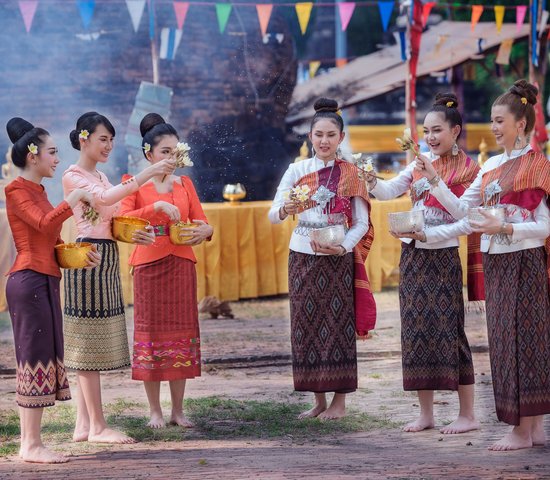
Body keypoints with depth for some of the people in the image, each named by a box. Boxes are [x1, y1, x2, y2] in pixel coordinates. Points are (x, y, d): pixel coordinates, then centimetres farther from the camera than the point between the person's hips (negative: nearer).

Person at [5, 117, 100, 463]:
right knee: (34, 357, -8)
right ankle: (31, 445, -7)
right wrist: (77, 196, -16)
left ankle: (31, 442, 9)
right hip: (29, 280, -9)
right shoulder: (18, 191, -8)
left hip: (46, 281, 9)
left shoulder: (38, 191, 19)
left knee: (43, 358, 7)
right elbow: (45, 223, -23)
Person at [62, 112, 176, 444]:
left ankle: (84, 424, 9)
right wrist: (146, 175, -30)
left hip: (108, 260, 9)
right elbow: (103, 198, -25)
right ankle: (98, 426, -6)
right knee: (89, 340, -7)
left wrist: (136, 235, 0)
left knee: (91, 344, 7)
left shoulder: (100, 176, 19)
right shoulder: (73, 176, -7)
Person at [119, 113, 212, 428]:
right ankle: (155, 411, 7)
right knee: (151, 331, -1)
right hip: (149, 266, -3)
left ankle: (178, 410, 11)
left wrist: (204, 231, -13)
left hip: (182, 265, 4)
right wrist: (157, 207, -24)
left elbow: (202, 222, 11)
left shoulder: (185, 184, 11)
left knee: (181, 332, 4)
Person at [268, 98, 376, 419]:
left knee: (337, 325, -1)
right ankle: (319, 400, 10)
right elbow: (273, 215, -3)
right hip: (303, 256, 2)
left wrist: (343, 247, -19)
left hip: (338, 258, -2)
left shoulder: (352, 174, 1)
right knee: (306, 324, 3)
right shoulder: (297, 171, 3)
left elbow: (362, 222, -2)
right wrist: (286, 210, -26)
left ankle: (340, 400, 5)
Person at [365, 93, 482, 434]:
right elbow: (389, 192, 3)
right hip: (412, 256, 6)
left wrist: (428, 235, -20)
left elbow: (466, 223, -12)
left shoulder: (468, 171, -6)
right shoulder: (421, 165, 11)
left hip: (443, 257, -6)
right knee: (416, 332, 6)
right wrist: (372, 182, -18)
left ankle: (468, 415, 2)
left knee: (448, 332, -5)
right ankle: (426, 414, 13)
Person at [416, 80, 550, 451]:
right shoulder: (492, 166, 13)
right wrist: (434, 180, 2)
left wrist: (503, 228, -22)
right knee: (504, 341, 8)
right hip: (496, 263, 8)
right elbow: (461, 210, 12)